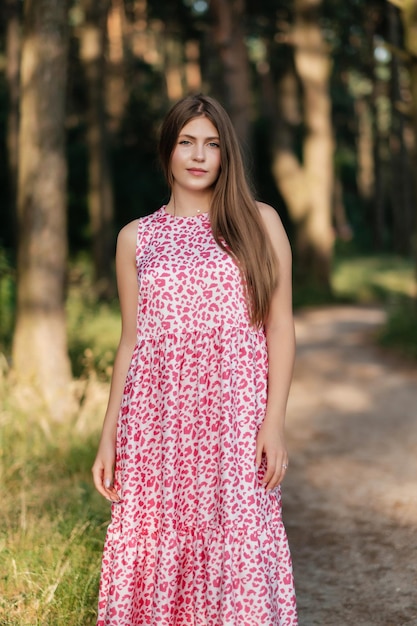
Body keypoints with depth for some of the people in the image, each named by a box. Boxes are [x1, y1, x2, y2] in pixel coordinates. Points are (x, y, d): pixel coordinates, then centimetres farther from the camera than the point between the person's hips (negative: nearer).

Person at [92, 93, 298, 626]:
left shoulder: (258, 223, 6)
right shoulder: (136, 238, 12)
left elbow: (280, 327, 3)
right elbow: (130, 341, 13)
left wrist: (274, 420, -7)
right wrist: (108, 436, 9)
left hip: (234, 418, -2)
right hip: (155, 421, 2)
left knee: (237, 551, -4)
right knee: (153, 546, 3)